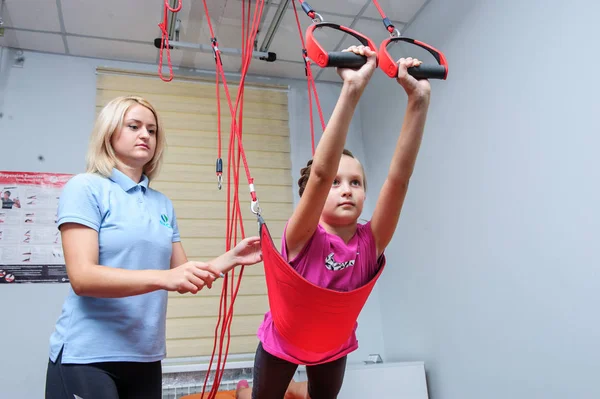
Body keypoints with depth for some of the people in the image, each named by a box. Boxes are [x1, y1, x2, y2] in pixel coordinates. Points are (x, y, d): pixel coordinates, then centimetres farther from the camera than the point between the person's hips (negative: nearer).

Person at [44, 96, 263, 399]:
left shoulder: (163, 204, 8)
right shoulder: (85, 188, -8)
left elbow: (182, 274, 9)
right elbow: (82, 277, -20)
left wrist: (232, 258, -5)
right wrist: (163, 278, -31)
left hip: (146, 356, 6)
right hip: (87, 356, -5)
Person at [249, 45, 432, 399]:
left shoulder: (370, 242, -21)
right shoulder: (304, 238, -30)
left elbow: (400, 175, -33)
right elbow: (320, 171, -47)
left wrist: (419, 98, -42)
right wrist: (352, 91, -55)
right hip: (282, 341, -3)